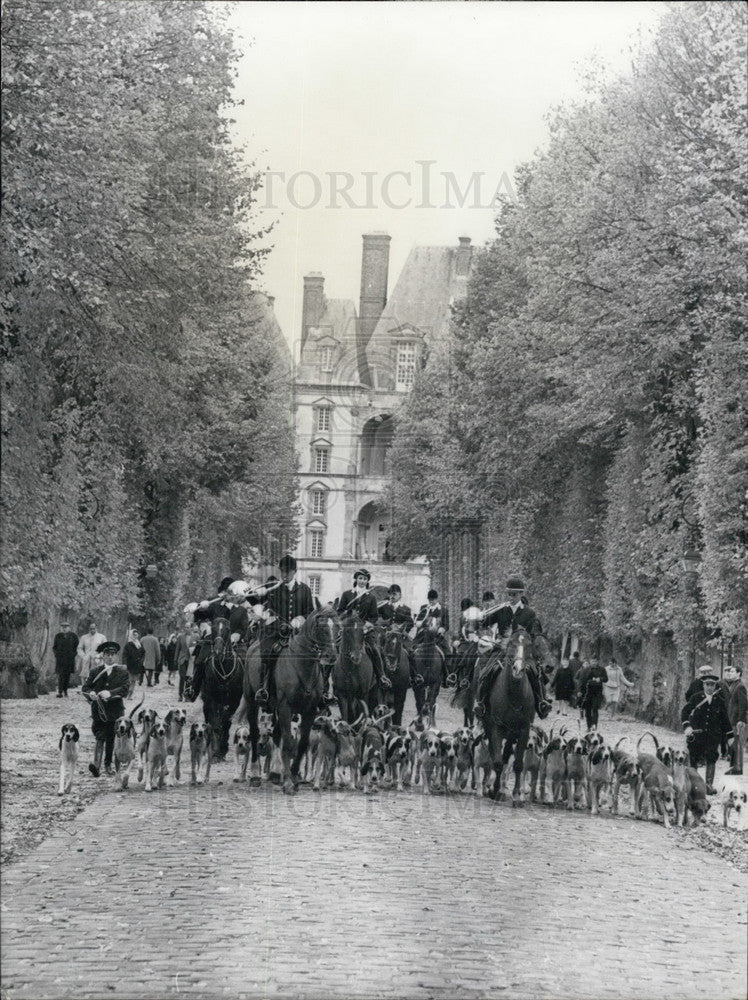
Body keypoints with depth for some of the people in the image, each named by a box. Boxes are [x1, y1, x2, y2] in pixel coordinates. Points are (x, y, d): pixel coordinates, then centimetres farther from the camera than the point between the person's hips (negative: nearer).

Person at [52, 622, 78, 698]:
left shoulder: (73, 636, 4)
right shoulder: (58, 636, 7)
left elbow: (77, 646, 11)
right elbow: (54, 647, 15)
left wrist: (73, 654, 0)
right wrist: (57, 654, 1)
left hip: (70, 659, 1)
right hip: (60, 659, -1)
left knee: (67, 676, 4)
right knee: (60, 675, -11)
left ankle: (65, 691, 14)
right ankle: (60, 692, -14)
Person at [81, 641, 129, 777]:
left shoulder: (122, 671, 5)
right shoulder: (95, 671, 8)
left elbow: (125, 688, -7)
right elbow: (85, 687, 5)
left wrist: (110, 693, -21)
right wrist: (91, 694, -18)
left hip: (115, 709, 1)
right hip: (98, 708, 0)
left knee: (111, 738, 7)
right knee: (100, 737, -13)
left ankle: (108, 764, 21)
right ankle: (96, 763, -22)